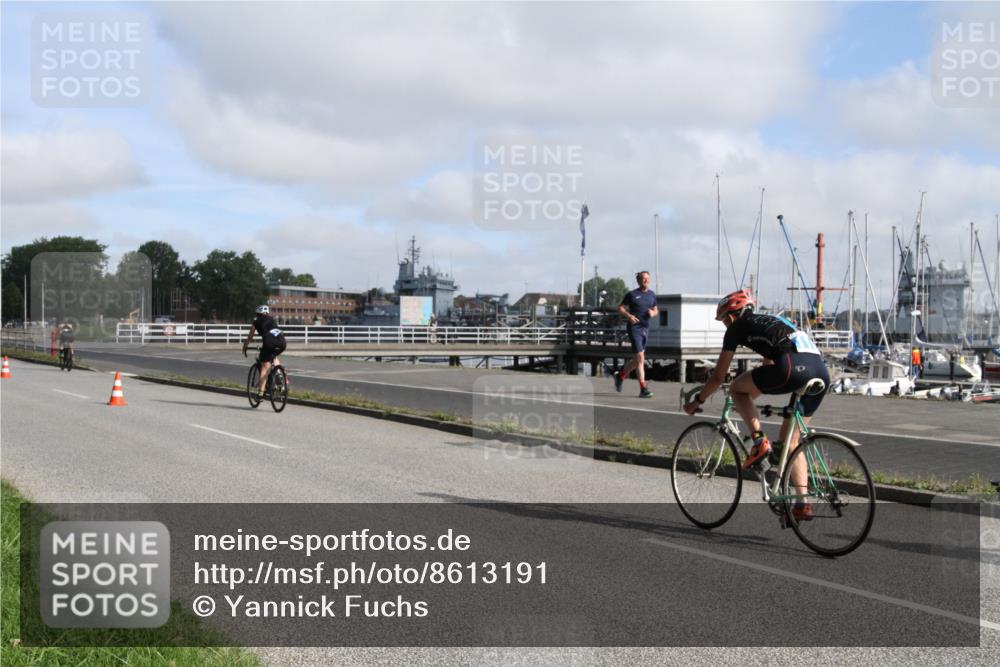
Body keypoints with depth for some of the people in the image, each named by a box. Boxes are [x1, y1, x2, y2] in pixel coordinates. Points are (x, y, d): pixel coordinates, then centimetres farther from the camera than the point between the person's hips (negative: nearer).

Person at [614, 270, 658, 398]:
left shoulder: (651, 295, 11)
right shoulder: (632, 294, -4)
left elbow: (656, 310, 20)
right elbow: (620, 308, 0)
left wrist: (653, 313, -3)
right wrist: (628, 315, -18)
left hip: (645, 328, 6)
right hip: (634, 327, -6)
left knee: (637, 359, 14)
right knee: (640, 357, -13)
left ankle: (620, 376, 36)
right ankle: (643, 389, -14)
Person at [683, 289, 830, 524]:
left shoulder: (737, 328, 16)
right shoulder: (770, 322, 37)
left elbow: (719, 376, 19)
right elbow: (769, 367, 48)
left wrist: (697, 401, 33)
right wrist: (752, 395, 61)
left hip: (793, 366, -7)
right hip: (821, 370, 7)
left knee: (737, 389, 16)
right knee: (790, 441, 18)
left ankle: (759, 441, 1)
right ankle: (802, 505, 13)